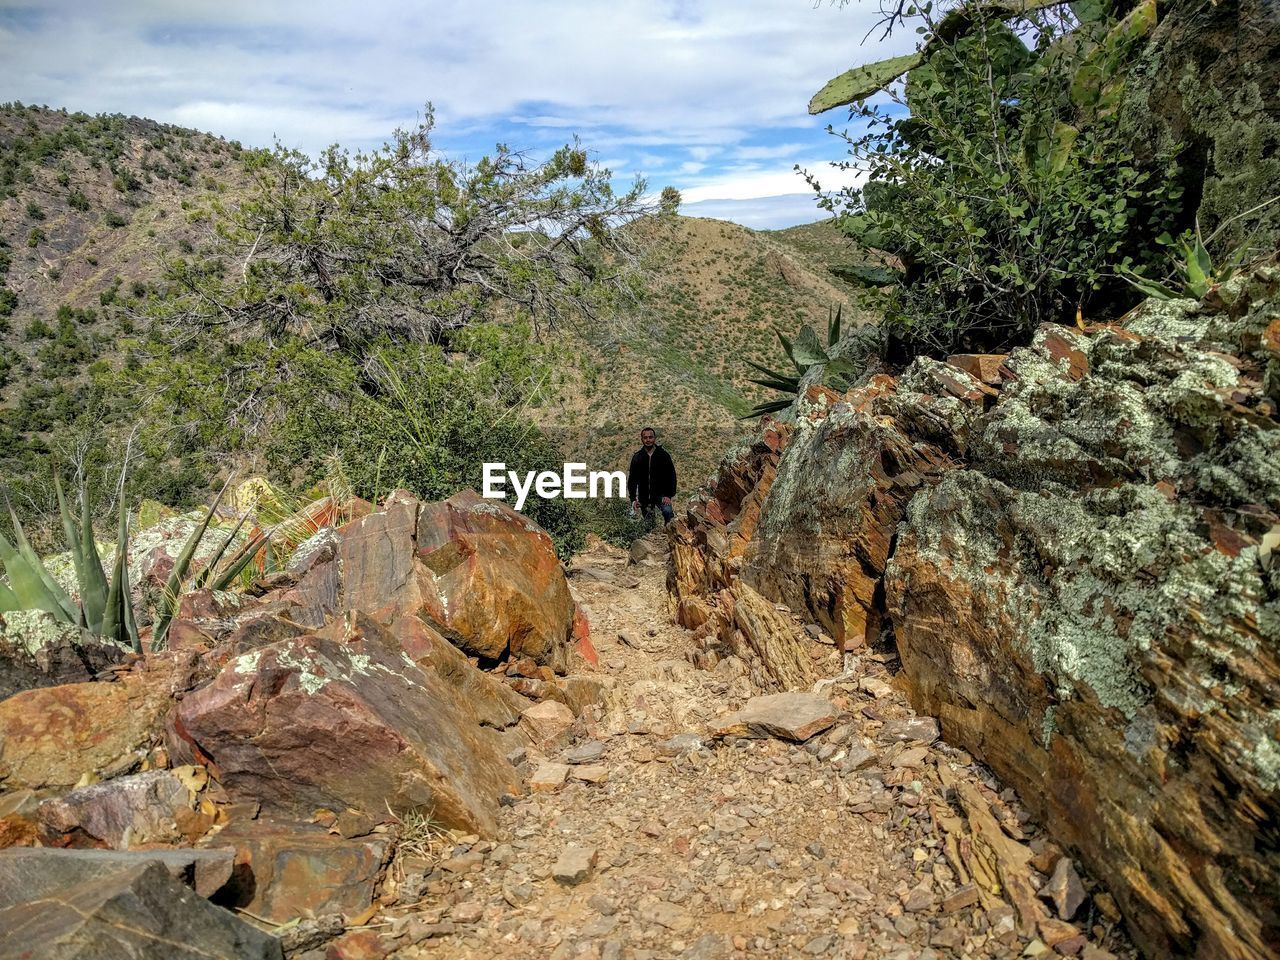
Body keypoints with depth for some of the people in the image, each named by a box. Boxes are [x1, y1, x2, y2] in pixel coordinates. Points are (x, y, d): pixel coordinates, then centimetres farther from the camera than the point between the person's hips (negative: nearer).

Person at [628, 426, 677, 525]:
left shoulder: (664, 455, -1)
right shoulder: (637, 457, 3)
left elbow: (671, 476, 0)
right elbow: (632, 479, 4)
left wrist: (669, 495, -10)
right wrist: (633, 499, -5)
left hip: (661, 495, -2)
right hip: (644, 497, 2)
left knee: (668, 511, -28)